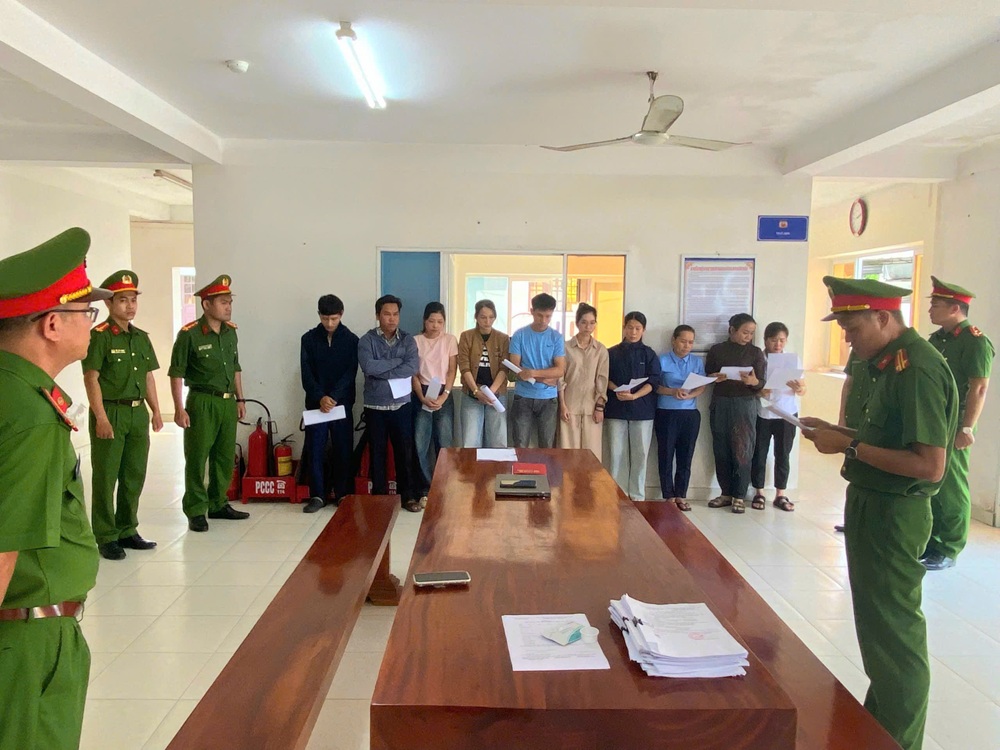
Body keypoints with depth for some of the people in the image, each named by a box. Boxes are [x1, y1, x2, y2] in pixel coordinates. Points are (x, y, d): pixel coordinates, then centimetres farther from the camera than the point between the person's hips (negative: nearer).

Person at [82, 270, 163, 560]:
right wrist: (101, 417, -17)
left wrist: (156, 411, 12)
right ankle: (106, 538, 11)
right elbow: (91, 378, -12)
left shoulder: (142, 337, 12)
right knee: (105, 477, 2)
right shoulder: (99, 336, -8)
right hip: (110, 413, -7)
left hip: (138, 413, 7)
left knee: (135, 476, 13)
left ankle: (127, 531, 26)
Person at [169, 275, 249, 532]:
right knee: (197, 458, 1)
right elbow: (176, 373, -10)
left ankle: (218, 504, 27)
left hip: (228, 402, 6)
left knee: (225, 457, 13)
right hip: (202, 402, -6)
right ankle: (196, 511, 11)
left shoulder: (231, 331, 8)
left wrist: (240, 399, 16)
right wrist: (179, 409, -13)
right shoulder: (189, 334, -11)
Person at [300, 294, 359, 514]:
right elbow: (306, 373, -3)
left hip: (342, 402, -1)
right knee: (315, 449, 1)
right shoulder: (309, 338, 3)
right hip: (316, 402, 1)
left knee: (343, 449, 3)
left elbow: (350, 373, -7)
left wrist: (333, 397, -18)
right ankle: (317, 495, 9)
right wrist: (320, 397, -16)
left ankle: (343, 494, 12)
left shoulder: (351, 339, 0)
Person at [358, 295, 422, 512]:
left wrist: (381, 371, -15)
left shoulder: (407, 339, 3)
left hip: (402, 405, 1)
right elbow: (368, 367, -20)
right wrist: (398, 361, -14)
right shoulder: (367, 340, -3)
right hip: (375, 406, -1)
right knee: (378, 452, 9)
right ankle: (380, 496, 20)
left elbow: (413, 367, -12)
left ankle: (408, 495, 17)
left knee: (405, 451, 6)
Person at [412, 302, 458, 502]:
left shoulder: (450, 340, 3)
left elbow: (452, 371, 0)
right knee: (421, 445, -1)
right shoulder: (415, 341, 3)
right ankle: (425, 489, 9)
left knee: (445, 444, 1)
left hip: (444, 395, 0)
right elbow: (413, 373, 0)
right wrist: (422, 397, -12)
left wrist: (444, 396, -11)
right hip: (422, 395, 0)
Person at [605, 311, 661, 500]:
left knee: (640, 454, 2)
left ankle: (637, 497, 11)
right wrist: (616, 390, -14)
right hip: (616, 408, 0)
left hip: (642, 409, 0)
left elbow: (653, 381, -3)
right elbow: (605, 378, 7)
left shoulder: (649, 354, 6)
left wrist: (634, 396, -18)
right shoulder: (612, 353, 8)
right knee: (617, 453, 0)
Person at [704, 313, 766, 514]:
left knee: (742, 452, -3)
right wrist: (715, 378, -12)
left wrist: (753, 382, -22)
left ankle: (739, 496, 5)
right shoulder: (717, 350, 6)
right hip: (720, 404, 1)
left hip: (745, 405, -1)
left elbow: (762, 384, 1)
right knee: (721, 451, 3)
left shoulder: (755, 353, 4)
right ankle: (726, 493, 15)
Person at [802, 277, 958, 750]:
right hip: (873, 505, 10)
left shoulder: (917, 369, -21)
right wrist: (838, 433, 5)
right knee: (877, 621, 22)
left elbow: (930, 465, -26)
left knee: (893, 628, 4)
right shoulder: (891, 363, 9)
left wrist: (850, 447, -21)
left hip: (893, 513, -10)